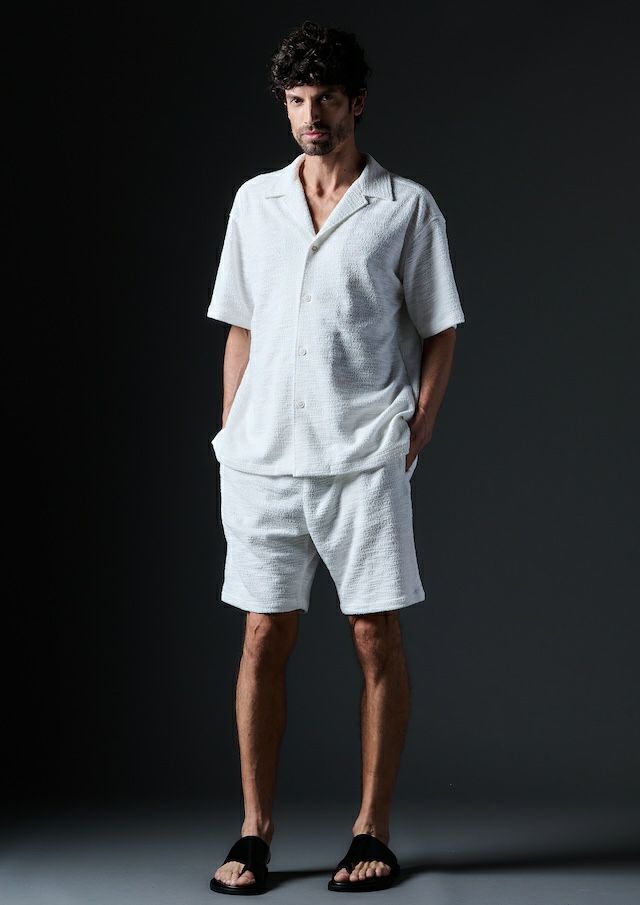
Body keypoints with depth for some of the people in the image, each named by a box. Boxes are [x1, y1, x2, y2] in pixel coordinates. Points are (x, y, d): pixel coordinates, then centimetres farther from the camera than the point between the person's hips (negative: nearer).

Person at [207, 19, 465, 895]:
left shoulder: (408, 208, 2)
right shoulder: (255, 200, 12)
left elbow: (440, 335, 3)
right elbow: (241, 329, 16)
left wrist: (414, 439, -6)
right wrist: (232, 437, 10)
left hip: (364, 461, -3)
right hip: (262, 456, 3)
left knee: (378, 640, 0)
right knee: (263, 638, 3)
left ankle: (373, 832, 10)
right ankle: (254, 832, 12)